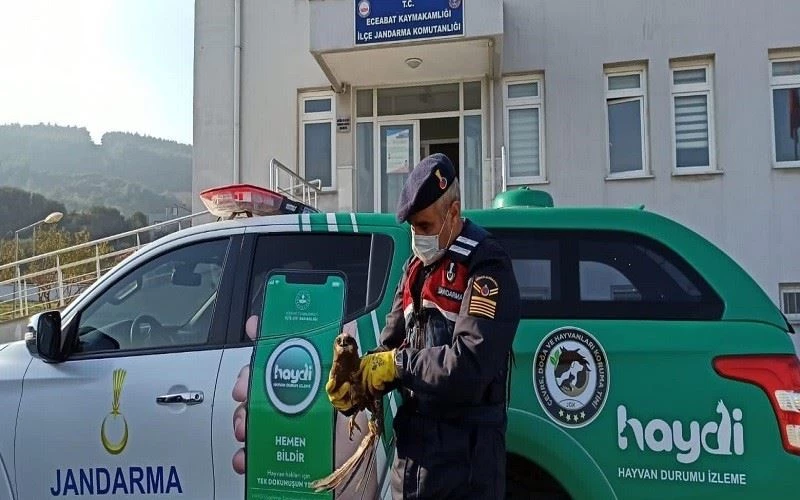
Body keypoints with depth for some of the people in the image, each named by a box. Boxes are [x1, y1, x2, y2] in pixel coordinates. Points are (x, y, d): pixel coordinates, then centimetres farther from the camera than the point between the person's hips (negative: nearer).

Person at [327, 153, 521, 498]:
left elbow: (470, 365, -25)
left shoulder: (486, 268, -14)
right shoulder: (415, 268, 13)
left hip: (464, 455, -7)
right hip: (412, 447, 7)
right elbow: (389, 348, 10)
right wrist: (353, 389, -8)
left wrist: (399, 364, -17)